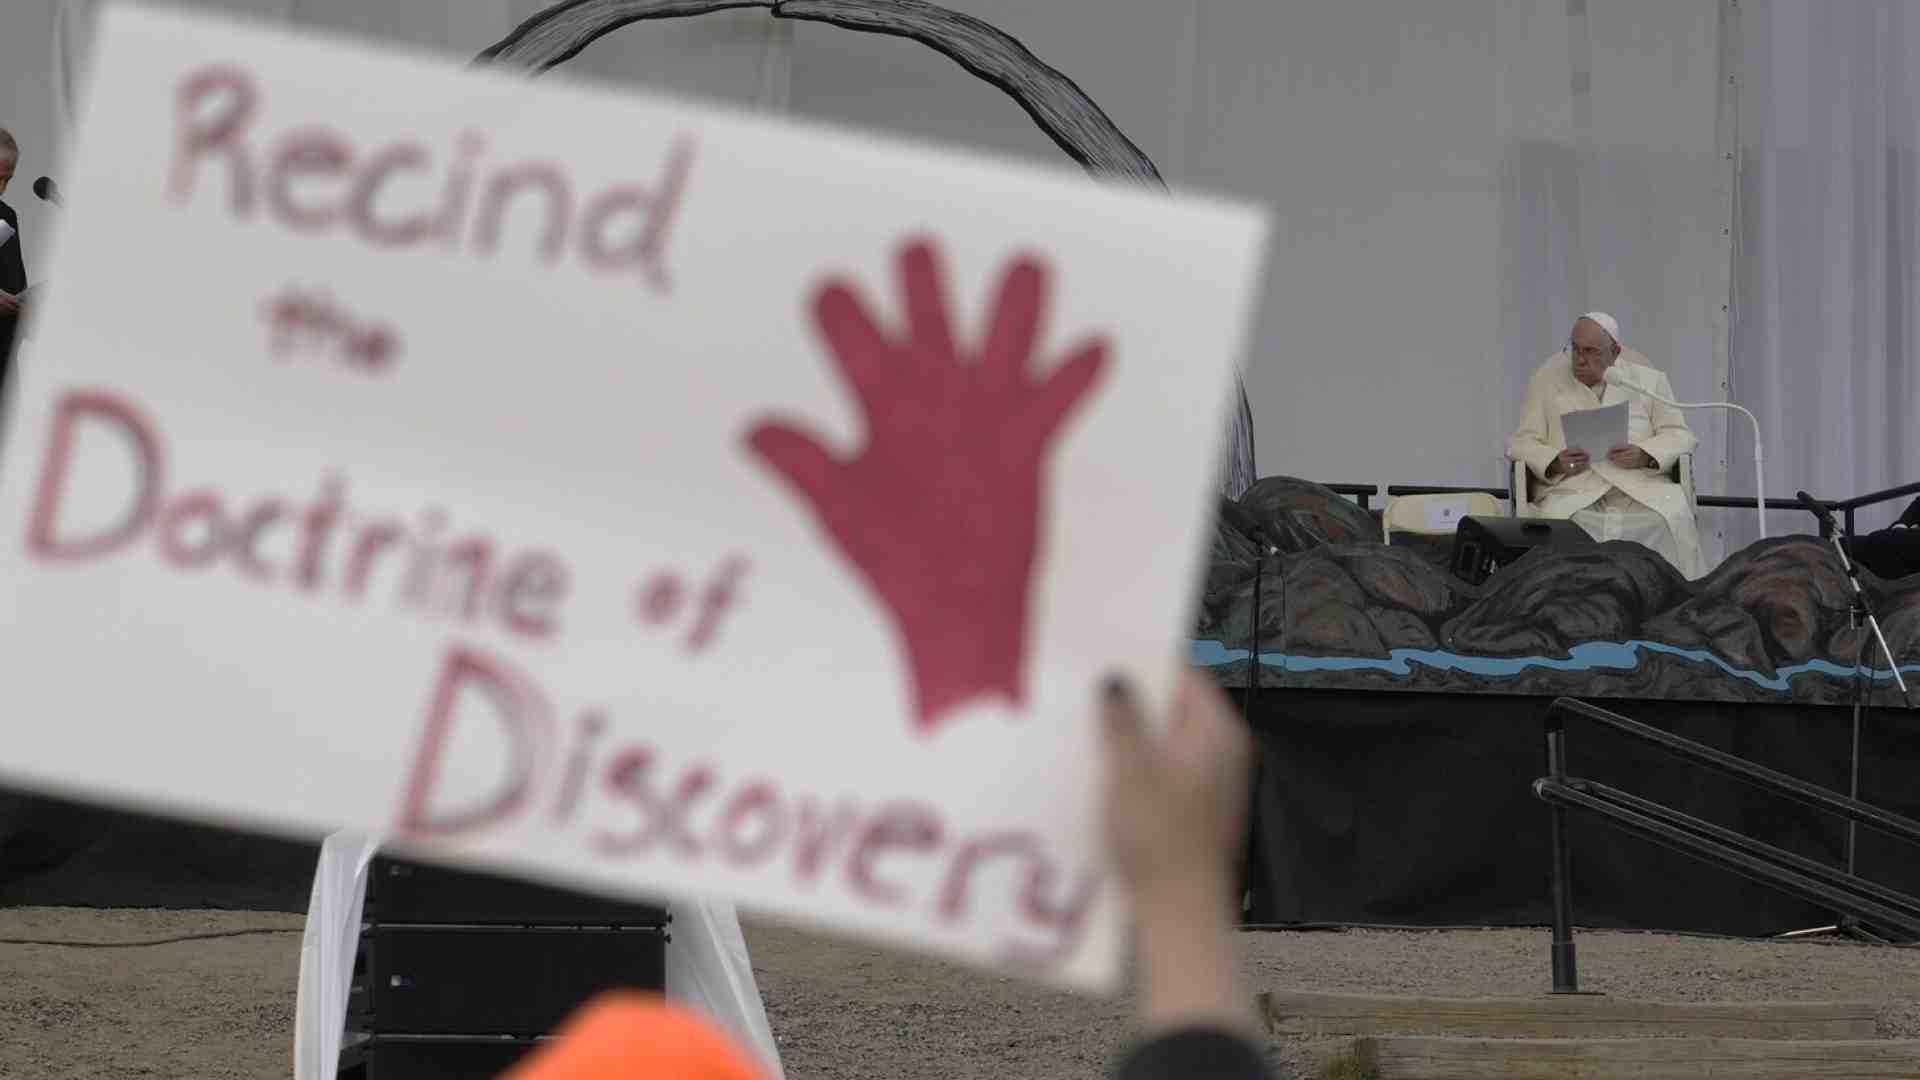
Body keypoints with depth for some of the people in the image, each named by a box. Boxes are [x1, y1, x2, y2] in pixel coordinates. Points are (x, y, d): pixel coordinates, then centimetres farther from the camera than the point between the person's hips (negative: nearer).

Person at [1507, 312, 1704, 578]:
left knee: (1674, 516, -31)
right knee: (1555, 518, -34)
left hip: (1642, 486, 0)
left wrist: (1644, 455, -10)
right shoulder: (1546, 382, 18)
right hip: (1573, 489, 0)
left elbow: (1678, 436, 12)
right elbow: (1521, 443, 11)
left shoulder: (1650, 381, 18)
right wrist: (1554, 462, -11)